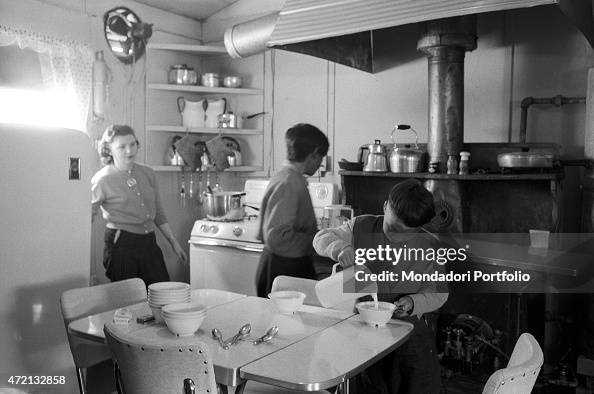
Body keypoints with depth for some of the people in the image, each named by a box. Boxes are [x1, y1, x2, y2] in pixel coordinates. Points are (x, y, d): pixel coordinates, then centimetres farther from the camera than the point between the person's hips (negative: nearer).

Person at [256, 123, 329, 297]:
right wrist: (315, 242, -16)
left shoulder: (284, 176, 9)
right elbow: (277, 237, -24)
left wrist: (317, 234, 12)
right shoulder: (289, 184, -19)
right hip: (284, 269, -9)